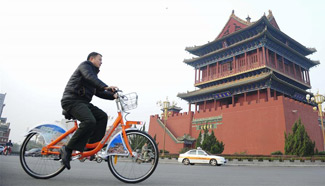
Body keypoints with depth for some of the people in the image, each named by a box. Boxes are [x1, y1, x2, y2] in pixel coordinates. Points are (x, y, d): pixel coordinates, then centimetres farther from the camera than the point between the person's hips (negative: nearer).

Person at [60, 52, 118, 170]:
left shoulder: (93, 72, 27)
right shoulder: (85, 65, 1)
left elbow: (99, 92, 21)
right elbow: (90, 77, -22)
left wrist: (113, 95, 5)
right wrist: (106, 87, -37)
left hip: (83, 102, 9)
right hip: (72, 100, -9)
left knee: (102, 116, -7)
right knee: (89, 121, -29)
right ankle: (67, 149, -21)